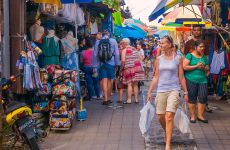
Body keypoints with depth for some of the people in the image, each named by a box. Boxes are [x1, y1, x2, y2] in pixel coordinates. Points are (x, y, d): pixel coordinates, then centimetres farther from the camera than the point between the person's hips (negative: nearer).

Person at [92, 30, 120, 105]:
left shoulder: (97, 42, 2)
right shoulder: (113, 41, 0)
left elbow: (95, 54, 1)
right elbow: (116, 53, -1)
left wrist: (95, 66, 6)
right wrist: (117, 63, 6)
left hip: (101, 64, 0)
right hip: (111, 63, 0)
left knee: (104, 81, -1)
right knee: (110, 81, 11)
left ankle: (105, 99, -11)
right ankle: (108, 98, 18)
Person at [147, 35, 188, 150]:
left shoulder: (178, 58, 0)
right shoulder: (159, 59, 8)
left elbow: (181, 77, 4)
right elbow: (156, 77, 11)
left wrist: (185, 92, 2)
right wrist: (150, 91, 7)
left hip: (173, 90, -4)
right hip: (161, 90, 4)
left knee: (169, 116, -15)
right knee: (161, 117, 7)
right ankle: (167, 133, 37)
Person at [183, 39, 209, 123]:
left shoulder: (204, 57, 13)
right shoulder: (190, 55, -2)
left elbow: (207, 69, 18)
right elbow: (185, 67, -11)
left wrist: (204, 68, -5)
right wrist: (196, 66, -14)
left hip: (202, 80, 4)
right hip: (191, 80, -4)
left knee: (203, 98, -1)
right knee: (192, 98, 3)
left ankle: (200, 116, 13)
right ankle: (192, 116, 15)